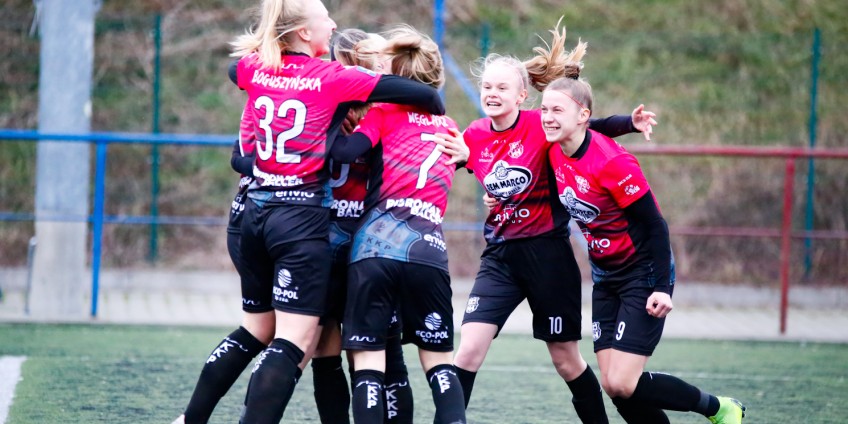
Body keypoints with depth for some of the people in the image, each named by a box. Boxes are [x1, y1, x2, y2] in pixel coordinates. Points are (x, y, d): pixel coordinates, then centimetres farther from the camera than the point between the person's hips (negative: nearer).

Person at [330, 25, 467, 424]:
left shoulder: (386, 111, 7)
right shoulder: (449, 129, 22)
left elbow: (346, 151, -8)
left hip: (375, 246, -3)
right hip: (428, 251, 3)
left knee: (368, 357, 1)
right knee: (438, 358, 13)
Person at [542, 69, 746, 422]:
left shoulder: (612, 162, -25)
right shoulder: (556, 152, -3)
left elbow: (654, 225, -21)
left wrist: (662, 288, -23)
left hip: (644, 274, -8)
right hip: (605, 277, 8)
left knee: (623, 384, -14)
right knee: (611, 385, 1)